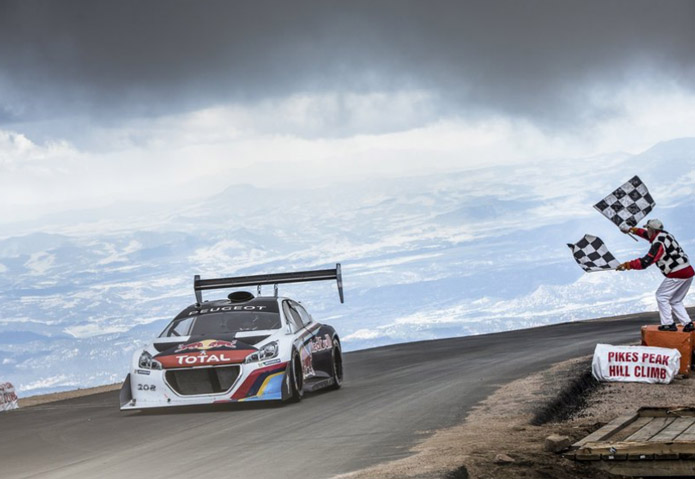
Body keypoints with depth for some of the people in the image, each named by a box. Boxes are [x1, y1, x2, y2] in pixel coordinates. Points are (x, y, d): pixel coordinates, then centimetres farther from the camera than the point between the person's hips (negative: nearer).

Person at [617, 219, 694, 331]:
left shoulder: (658, 244, -16)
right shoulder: (665, 234, 11)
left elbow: (645, 262, -22)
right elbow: (648, 235, 32)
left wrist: (627, 265, -16)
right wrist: (632, 230, 38)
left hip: (676, 275, -9)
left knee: (661, 296, 6)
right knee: (675, 301, 18)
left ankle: (668, 324, 3)